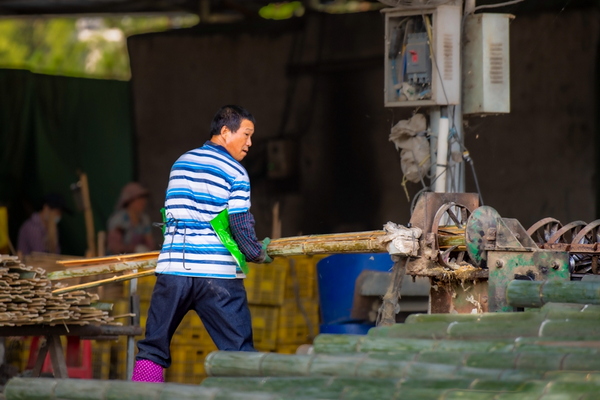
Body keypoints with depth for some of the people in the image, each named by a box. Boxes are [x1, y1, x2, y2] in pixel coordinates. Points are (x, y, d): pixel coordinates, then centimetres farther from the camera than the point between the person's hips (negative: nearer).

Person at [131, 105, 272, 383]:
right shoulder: (235, 173, -2)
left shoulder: (180, 163, 16)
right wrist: (258, 254, 11)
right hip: (217, 275, -4)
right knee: (240, 353, 0)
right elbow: (242, 225, -8)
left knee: (152, 350, 10)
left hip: (172, 268, 4)